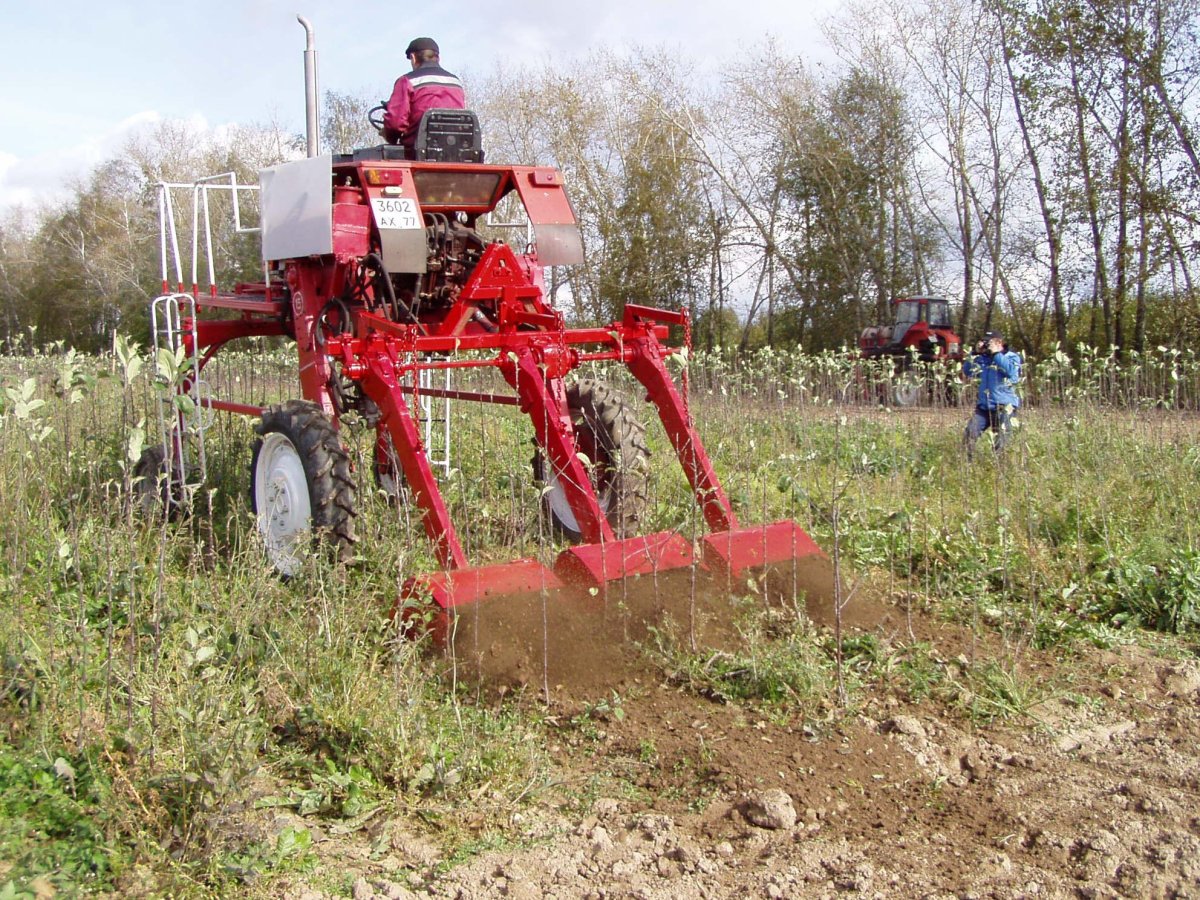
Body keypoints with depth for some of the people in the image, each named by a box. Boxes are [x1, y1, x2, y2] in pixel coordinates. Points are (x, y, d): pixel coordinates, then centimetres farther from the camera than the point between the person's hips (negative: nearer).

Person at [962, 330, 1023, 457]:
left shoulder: (1012, 357, 0)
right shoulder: (984, 358, 13)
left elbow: (1011, 371, -21)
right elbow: (967, 371, 9)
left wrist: (996, 354, -15)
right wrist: (975, 353, -1)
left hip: (1004, 407, -4)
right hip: (984, 406, 4)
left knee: (999, 445, -3)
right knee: (968, 436, -5)